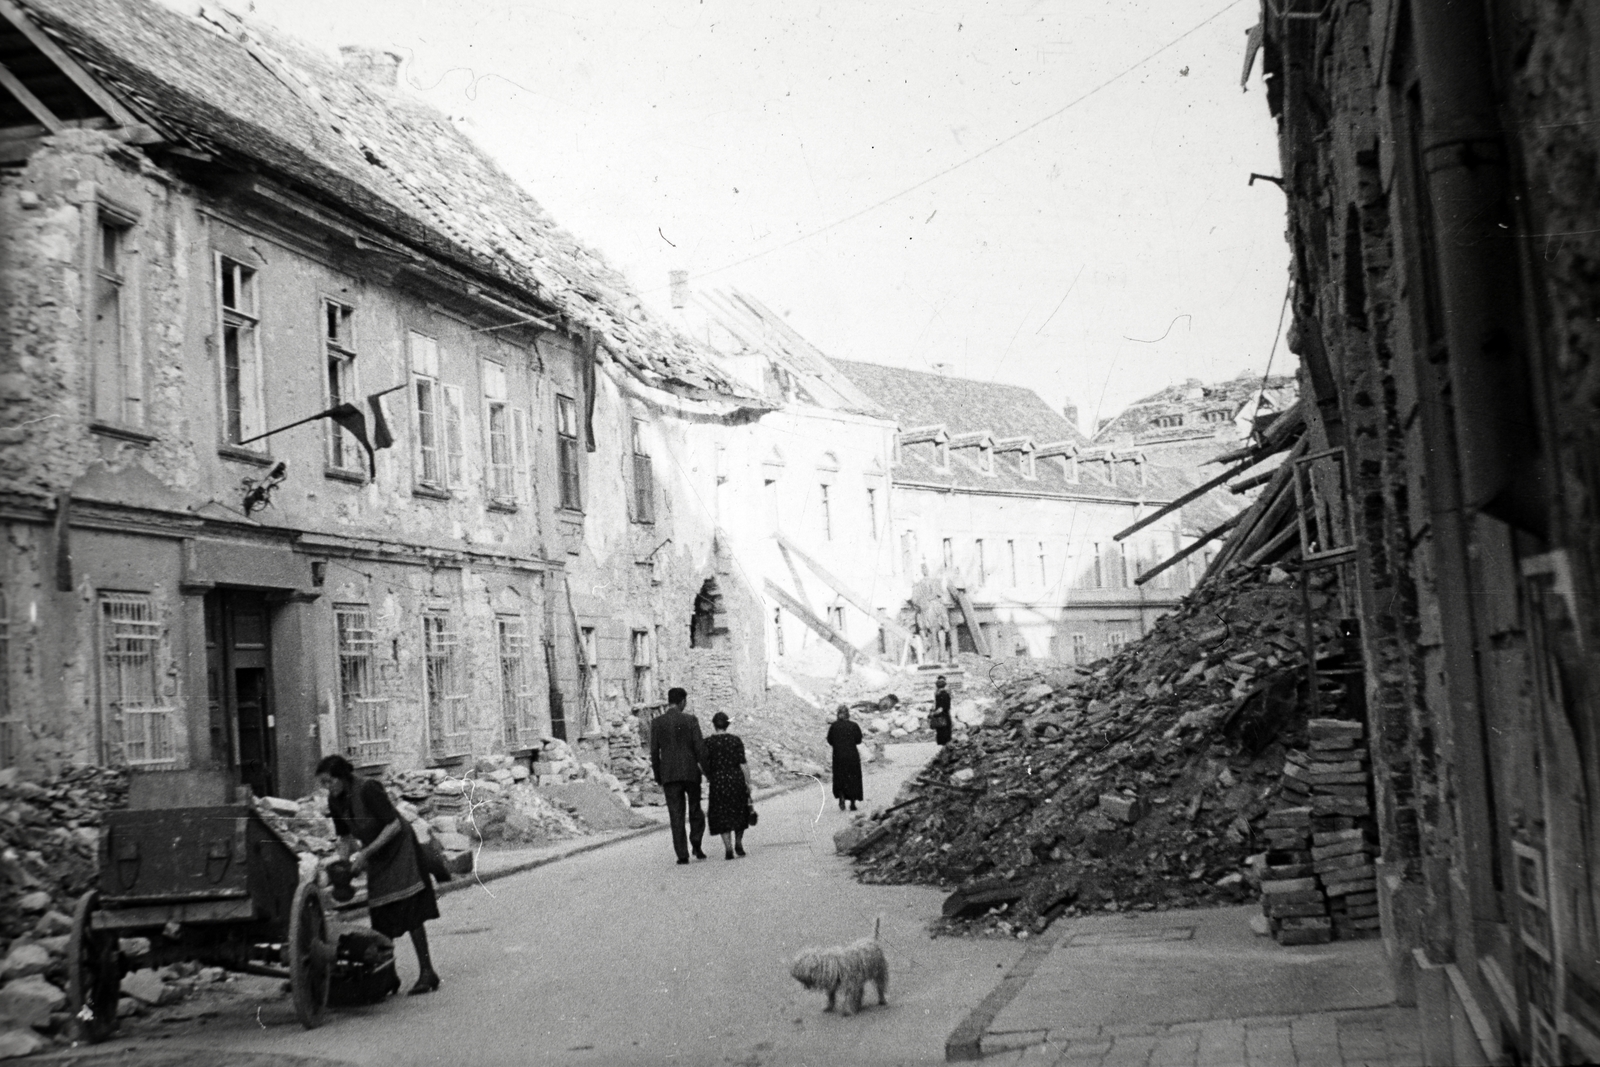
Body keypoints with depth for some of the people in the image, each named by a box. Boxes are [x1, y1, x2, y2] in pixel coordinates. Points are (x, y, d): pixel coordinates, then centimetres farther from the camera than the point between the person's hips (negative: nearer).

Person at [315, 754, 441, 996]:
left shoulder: (368, 789, -22)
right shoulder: (335, 801, 0)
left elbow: (394, 826, -22)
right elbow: (345, 838, 13)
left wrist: (365, 853, -23)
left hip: (399, 849, -7)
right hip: (375, 857, 7)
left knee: (409, 912, -13)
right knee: (381, 918, 3)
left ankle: (427, 971, -11)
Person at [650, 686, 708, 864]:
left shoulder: (656, 723, 2)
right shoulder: (690, 720, -4)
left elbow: (654, 754, 2)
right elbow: (700, 749, -7)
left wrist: (658, 779, 11)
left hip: (669, 775, 1)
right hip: (690, 772, -1)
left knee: (676, 816, 4)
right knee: (695, 810, 17)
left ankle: (682, 854, -2)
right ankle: (696, 844, 1)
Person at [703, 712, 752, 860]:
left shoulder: (708, 742, -5)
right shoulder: (736, 740, -2)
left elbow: (705, 764, -6)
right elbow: (743, 764, -5)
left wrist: (708, 777, 14)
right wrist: (748, 783, 2)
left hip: (718, 781, -1)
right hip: (737, 779, 1)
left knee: (722, 816, 7)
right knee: (739, 813, 20)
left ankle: (728, 849, -5)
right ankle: (738, 844, 19)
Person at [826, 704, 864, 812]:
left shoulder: (834, 726, -5)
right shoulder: (854, 726, -6)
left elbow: (830, 741, -1)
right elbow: (858, 740, 1)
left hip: (838, 756, 0)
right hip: (852, 755, 0)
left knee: (839, 778, 11)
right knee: (853, 778, 11)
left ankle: (841, 797, -12)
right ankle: (853, 803, 11)